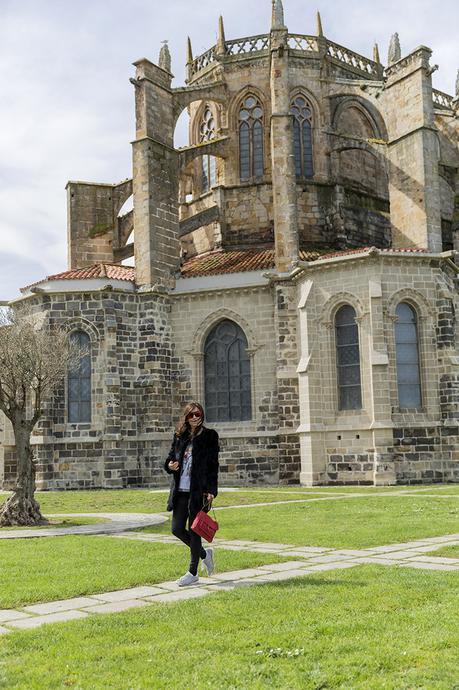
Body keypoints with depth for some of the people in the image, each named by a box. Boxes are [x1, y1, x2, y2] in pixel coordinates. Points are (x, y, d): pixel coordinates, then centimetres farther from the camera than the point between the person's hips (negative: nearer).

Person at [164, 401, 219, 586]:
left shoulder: (209, 436, -1)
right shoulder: (179, 436, 11)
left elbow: (213, 465, -4)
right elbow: (171, 458, 18)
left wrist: (211, 491, -11)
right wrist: (170, 465, -6)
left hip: (198, 491, -5)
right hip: (180, 491, 5)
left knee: (194, 531, 0)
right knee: (177, 529, 4)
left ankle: (193, 573, 14)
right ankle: (204, 554, 29)